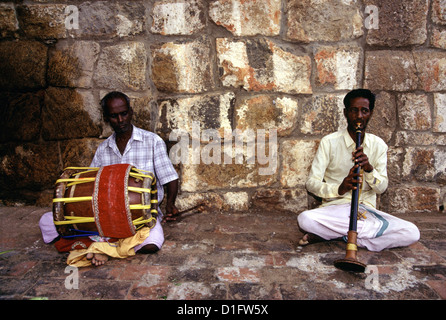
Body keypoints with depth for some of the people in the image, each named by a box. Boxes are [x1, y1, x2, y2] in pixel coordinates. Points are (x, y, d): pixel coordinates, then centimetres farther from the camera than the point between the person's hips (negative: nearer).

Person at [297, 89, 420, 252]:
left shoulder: (378, 145, 7)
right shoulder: (329, 142, -2)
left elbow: (381, 188, 2)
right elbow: (311, 183, -9)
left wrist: (369, 168, -19)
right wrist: (339, 188, -28)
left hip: (366, 210, 4)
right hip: (334, 208, -4)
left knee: (412, 233, -22)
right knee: (305, 219, -35)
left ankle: (328, 234, -18)